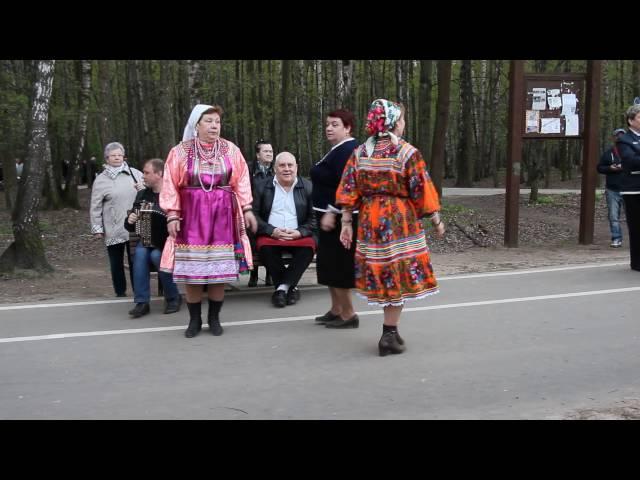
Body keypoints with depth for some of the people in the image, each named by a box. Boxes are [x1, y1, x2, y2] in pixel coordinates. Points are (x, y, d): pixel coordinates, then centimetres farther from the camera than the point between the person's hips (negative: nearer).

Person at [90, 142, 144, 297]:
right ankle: (120, 293, 17)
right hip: (113, 231, -1)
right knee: (116, 263, 7)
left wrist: (144, 189, -3)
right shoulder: (101, 180, 3)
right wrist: (97, 228, -1)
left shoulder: (135, 173, 9)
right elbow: (96, 207, 3)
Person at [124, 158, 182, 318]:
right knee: (140, 253, -26)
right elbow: (130, 225, 16)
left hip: (168, 240, -5)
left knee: (157, 255, -32)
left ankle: (173, 297, -10)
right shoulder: (142, 194, 9)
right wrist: (130, 221, -5)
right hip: (147, 239, 5)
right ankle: (142, 302, -21)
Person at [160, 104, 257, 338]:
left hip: (222, 216, 1)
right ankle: (194, 320, 13)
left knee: (220, 268, 2)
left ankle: (214, 318, 16)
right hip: (192, 216, -1)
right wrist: (172, 215, -7)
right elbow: (171, 186, 0)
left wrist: (247, 209, -2)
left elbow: (241, 181, 6)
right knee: (191, 269, 0)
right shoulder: (180, 152, 0)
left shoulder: (231, 150, 4)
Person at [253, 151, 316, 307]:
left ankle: (282, 287, -23)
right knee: (265, 247, -33)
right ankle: (290, 287, -18)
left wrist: (300, 232, -14)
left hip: (299, 236, 0)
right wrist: (272, 231, -13)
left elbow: (315, 218, 4)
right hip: (271, 235, 0)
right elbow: (254, 215, 3)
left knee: (309, 246, -32)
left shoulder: (308, 187, 8)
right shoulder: (262, 187, 9)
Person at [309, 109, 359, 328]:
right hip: (331, 215, 11)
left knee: (338, 264, -4)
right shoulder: (338, 149, 15)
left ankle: (348, 314, 4)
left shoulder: (347, 150, -17)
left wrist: (331, 213, -28)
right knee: (331, 264, 15)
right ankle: (336, 310, 25)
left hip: (338, 217, -11)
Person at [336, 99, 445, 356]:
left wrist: (346, 223, 4)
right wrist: (436, 221, 3)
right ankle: (389, 335, 5)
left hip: (369, 219, 5)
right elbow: (422, 191, -8)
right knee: (399, 277, 3)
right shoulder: (408, 153, -9)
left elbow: (349, 193, 0)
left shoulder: (360, 152, 3)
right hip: (400, 219, -5)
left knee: (382, 276, 14)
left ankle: (391, 331, 24)